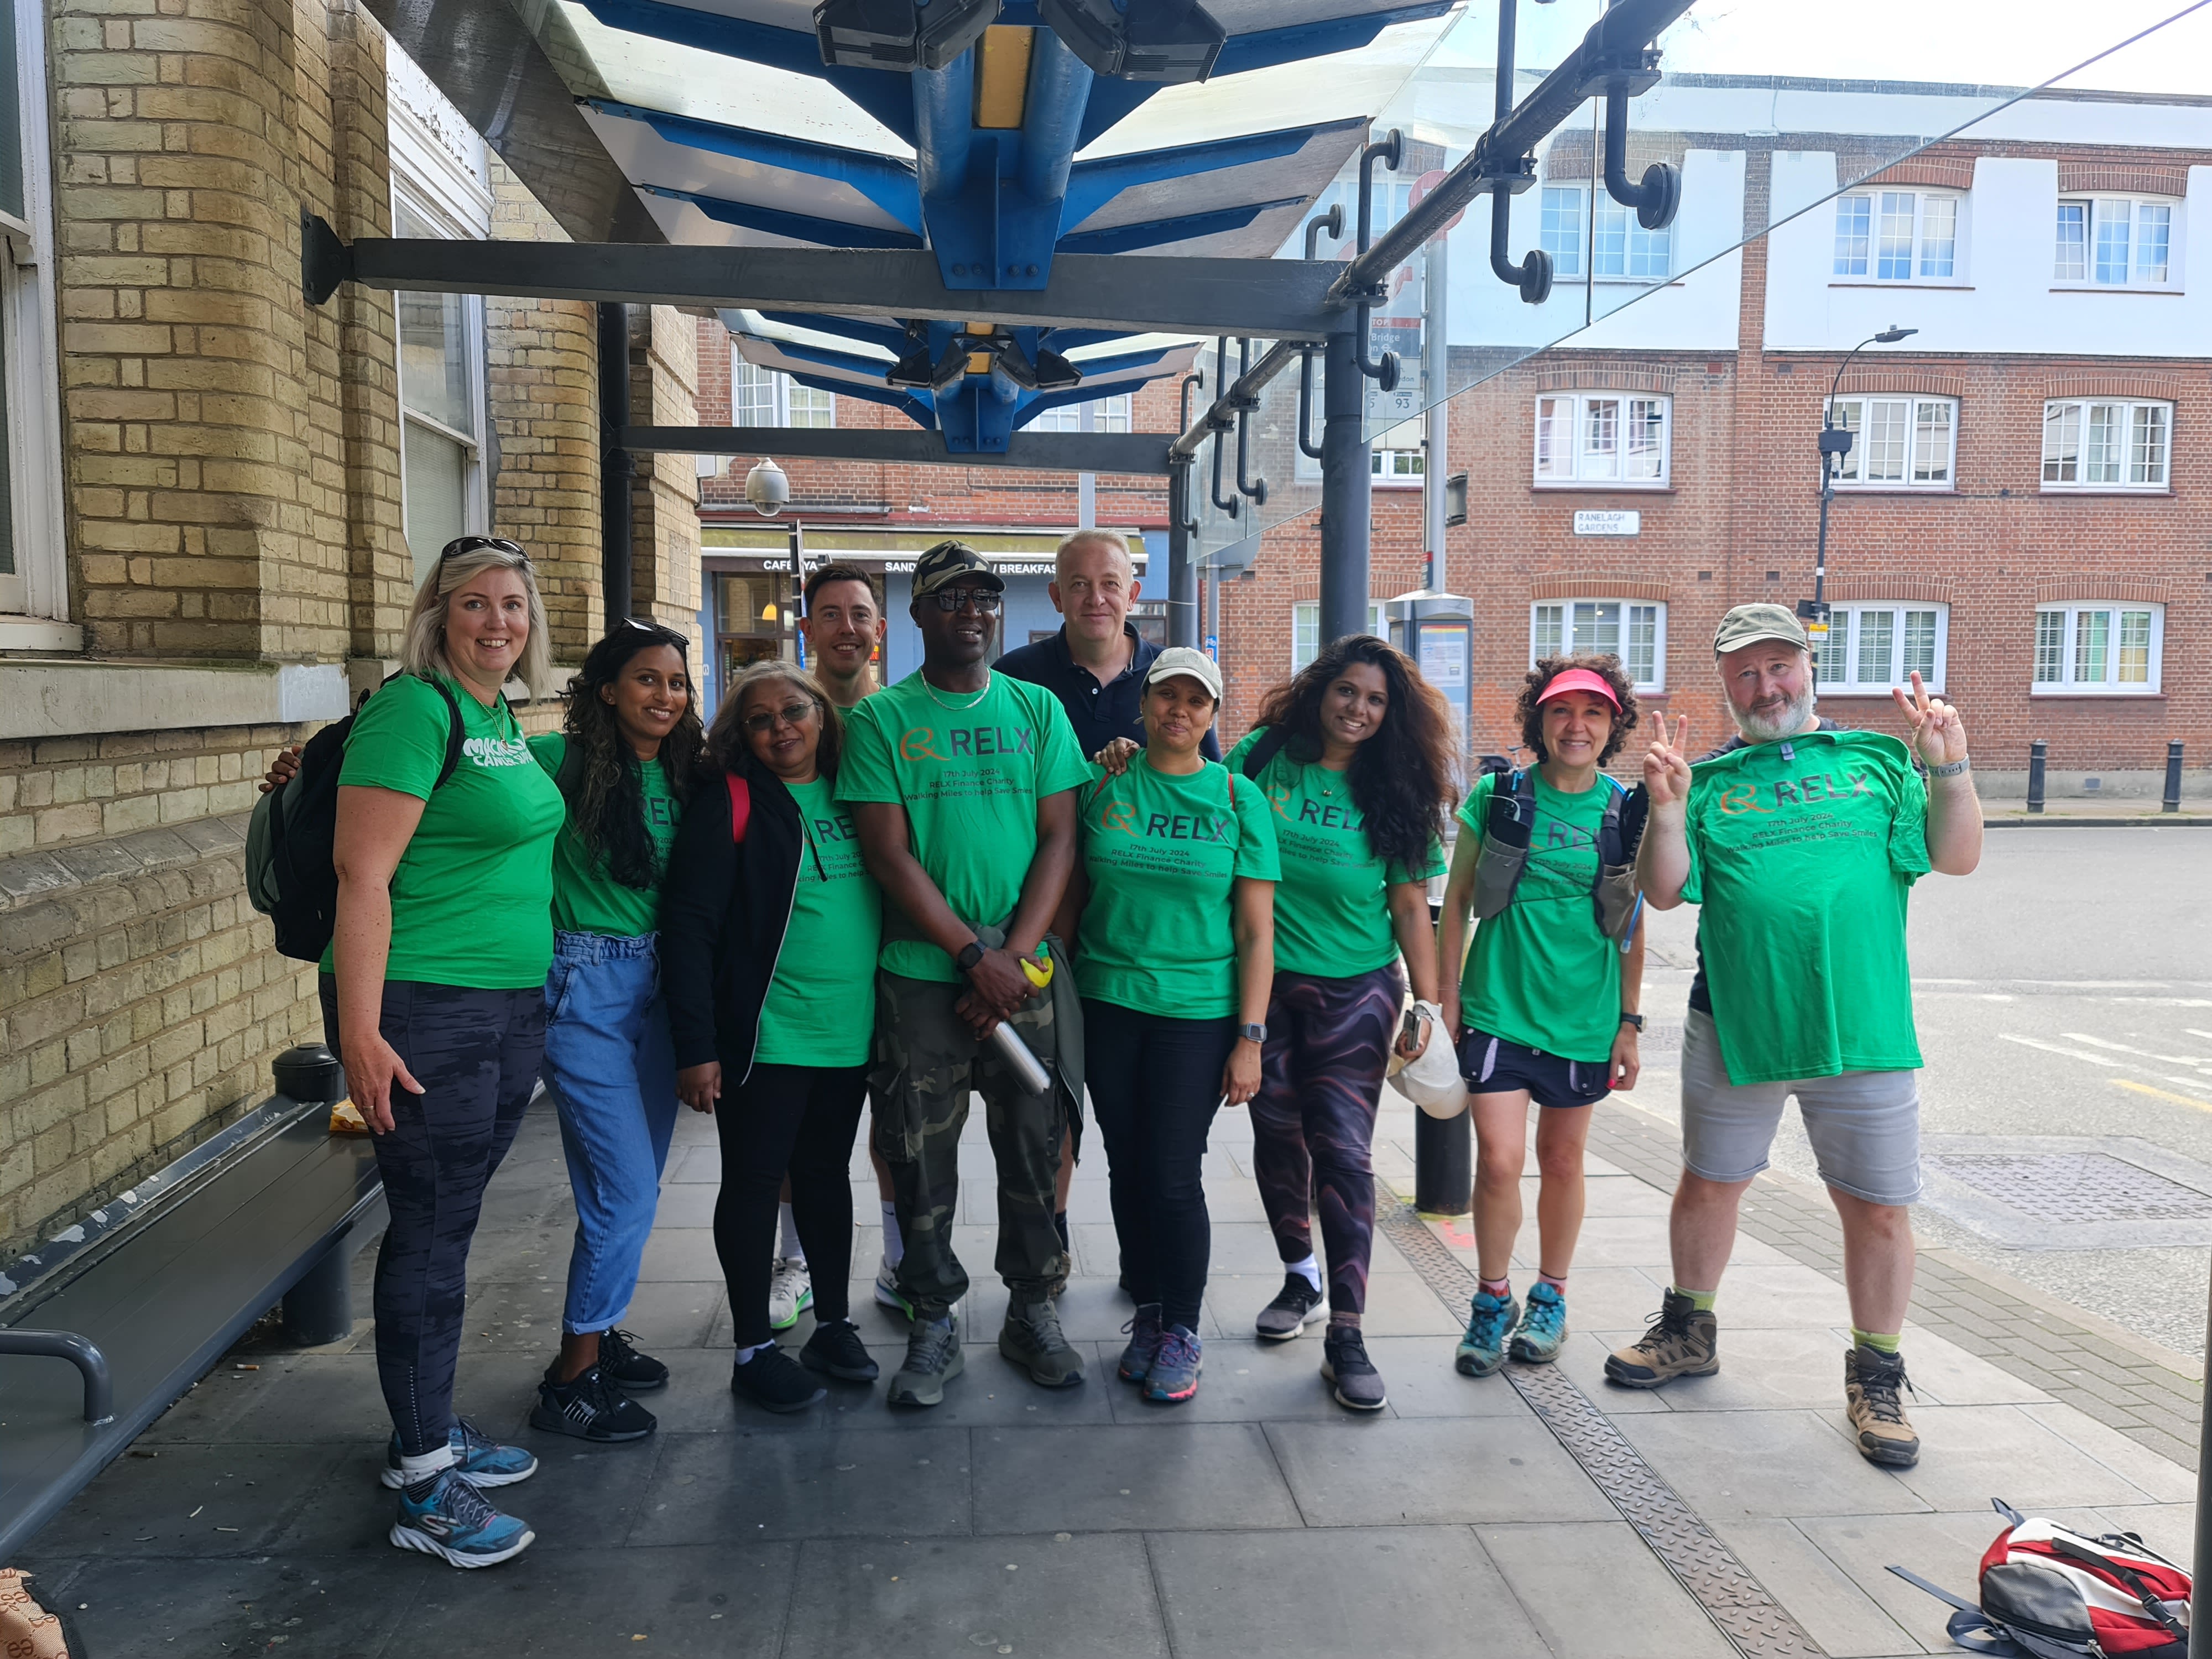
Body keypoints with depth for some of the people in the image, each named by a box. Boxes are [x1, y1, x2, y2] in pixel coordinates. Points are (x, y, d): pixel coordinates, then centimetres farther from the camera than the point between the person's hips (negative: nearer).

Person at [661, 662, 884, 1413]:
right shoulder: (730, 800, -8)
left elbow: (891, 892, 15)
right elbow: (689, 922, -12)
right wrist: (697, 1044, -17)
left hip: (851, 1032, 5)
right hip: (765, 1035, -5)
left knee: (826, 1172, 16)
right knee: (754, 1180, 5)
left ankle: (832, 1324, 30)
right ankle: (754, 1348, 18)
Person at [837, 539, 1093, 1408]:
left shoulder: (1036, 709, 8)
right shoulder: (880, 719, 1)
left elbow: (1058, 840, 3)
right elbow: (890, 854, -6)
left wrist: (1014, 958, -8)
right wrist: (974, 956, -13)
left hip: (1027, 974, 2)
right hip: (921, 976, -2)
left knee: (1034, 1148, 8)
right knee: (921, 1157, 4)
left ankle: (1033, 1310, 25)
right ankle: (933, 1322, 20)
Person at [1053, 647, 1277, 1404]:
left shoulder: (1238, 797, 0)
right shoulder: (1104, 786, 4)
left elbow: (1257, 930, -2)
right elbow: (1070, 897, 9)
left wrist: (1250, 1037, -7)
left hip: (1198, 1013, -2)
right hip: (1108, 1006, 3)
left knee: (1174, 1177, -2)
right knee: (1127, 1168, 10)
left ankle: (1182, 1332, 17)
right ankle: (1147, 1312, 28)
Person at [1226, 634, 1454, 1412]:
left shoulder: (1394, 795, 1)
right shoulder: (1265, 758, 1)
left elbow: (1411, 906, 3)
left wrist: (1428, 1005, -1)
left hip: (1356, 991, -1)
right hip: (1264, 984, 1)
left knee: (1343, 1149, -8)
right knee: (1278, 1134, 11)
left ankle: (1346, 1336, -2)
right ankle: (1300, 1276, 34)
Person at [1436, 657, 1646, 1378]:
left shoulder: (1626, 812, 0)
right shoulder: (1497, 797, -3)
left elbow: (1632, 927, 7)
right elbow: (1456, 899, 3)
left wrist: (1630, 1021, 5)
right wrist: (1446, 998, 1)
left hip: (1584, 1015, 2)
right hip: (1498, 1006, -1)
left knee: (1563, 1160, 12)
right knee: (1499, 1158, -8)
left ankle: (1550, 1299, 33)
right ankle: (1492, 1303, 15)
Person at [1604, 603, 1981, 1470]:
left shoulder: (1876, 758, 7)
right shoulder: (1707, 779, 6)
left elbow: (1958, 857, 0)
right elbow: (1664, 892, -2)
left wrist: (1948, 766, -12)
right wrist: (1667, 809, -15)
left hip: (1863, 1030, -1)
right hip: (1734, 1026, 1)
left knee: (1878, 1208, 5)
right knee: (1709, 1183, 15)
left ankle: (1876, 1379, 24)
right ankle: (1689, 1332, 36)